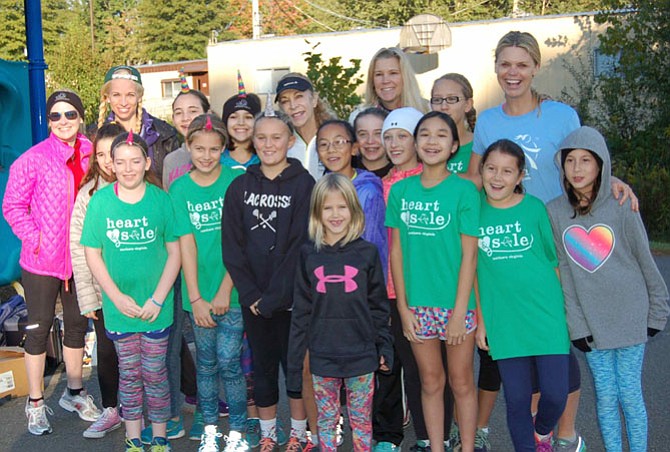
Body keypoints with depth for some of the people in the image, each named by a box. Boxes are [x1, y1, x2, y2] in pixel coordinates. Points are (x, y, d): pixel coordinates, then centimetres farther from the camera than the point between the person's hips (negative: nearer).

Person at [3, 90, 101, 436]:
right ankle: (35, 403, 21)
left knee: (78, 325, 16)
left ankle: (74, 393, 34)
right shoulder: (34, 159, -12)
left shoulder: (90, 155, 2)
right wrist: (34, 237, -16)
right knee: (39, 328, 7)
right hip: (42, 260, -5)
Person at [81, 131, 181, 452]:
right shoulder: (100, 201, -4)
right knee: (128, 375, 13)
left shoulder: (161, 199, -6)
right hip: (118, 306, 1)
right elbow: (92, 254, -1)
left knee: (155, 374, 8)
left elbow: (175, 252, -3)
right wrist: (117, 297, -9)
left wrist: (157, 299, -10)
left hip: (156, 307, -1)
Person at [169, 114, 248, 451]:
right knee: (206, 362, 12)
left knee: (228, 362, -1)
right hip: (199, 291, 2)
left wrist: (225, 290, -12)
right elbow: (186, 243, -4)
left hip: (231, 289, -2)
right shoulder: (180, 189, 1)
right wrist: (195, 298, -9)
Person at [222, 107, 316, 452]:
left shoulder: (304, 184, -5)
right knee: (263, 367, 12)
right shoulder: (240, 187, 5)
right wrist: (252, 294, -8)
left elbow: (300, 245, -11)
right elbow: (232, 246, 2)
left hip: (291, 297, -3)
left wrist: (274, 296, -15)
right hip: (253, 299, 3)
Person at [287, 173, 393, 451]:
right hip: (322, 357, 1)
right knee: (326, 422, 12)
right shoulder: (308, 254, 1)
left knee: (361, 422, 10)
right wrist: (295, 359, 3)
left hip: (361, 356, -1)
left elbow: (378, 305, 3)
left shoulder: (367, 253, -2)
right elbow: (300, 311, 3)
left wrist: (384, 347, -1)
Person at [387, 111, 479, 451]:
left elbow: (469, 255, -8)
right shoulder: (401, 190, 2)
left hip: (455, 303, -3)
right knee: (430, 382, 14)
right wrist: (403, 307, 0)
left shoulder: (464, 190, -7)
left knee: (461, 382, 10)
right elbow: (397, 250, 4)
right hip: (418, 305, 3)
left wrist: (459, 312, -12)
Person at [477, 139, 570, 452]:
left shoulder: (535, 207, -1)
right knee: (517, 400, 5)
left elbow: (555, 262, 6)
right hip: (503, 321, 0)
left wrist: (562, 310, 7)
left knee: (555, 394, 0)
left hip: (546, 316, 0)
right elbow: (471, 269, 5)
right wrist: (478, 319, 4)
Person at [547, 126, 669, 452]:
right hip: (590, 323, 1)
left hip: (630, 317, -1)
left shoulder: (621, 209, -5)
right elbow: (562, 273, -3)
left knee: (630, 394, 4)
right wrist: (577, 326, -6)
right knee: (605, 396, 6)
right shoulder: (554, 212, -4)